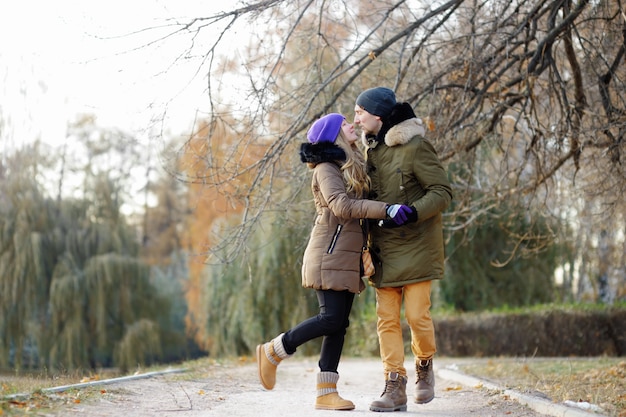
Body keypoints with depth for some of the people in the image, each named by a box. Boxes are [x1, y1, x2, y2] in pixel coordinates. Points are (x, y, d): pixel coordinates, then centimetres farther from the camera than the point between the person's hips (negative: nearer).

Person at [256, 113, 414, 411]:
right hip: (329, 255, -9)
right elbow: (342, 206, -22)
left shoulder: (351, 168, 20)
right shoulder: (326, 169, -8)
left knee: (339, 325, 4)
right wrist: (386, 209, -25)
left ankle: (326, 393, 5)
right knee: (331, 319, -14)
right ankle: (273, 351, 3)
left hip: (347, 258, 9)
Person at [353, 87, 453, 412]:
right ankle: (395, 387, 3)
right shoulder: (371, 150, 11)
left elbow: (442, 192, -12)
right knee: (387, 318, 1)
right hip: (383, 249, 6)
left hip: (415, 246, -6)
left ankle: (425, 366, 22)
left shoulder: (415, 147, -11)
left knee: (417, 314, -6)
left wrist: (413, 212, -30)